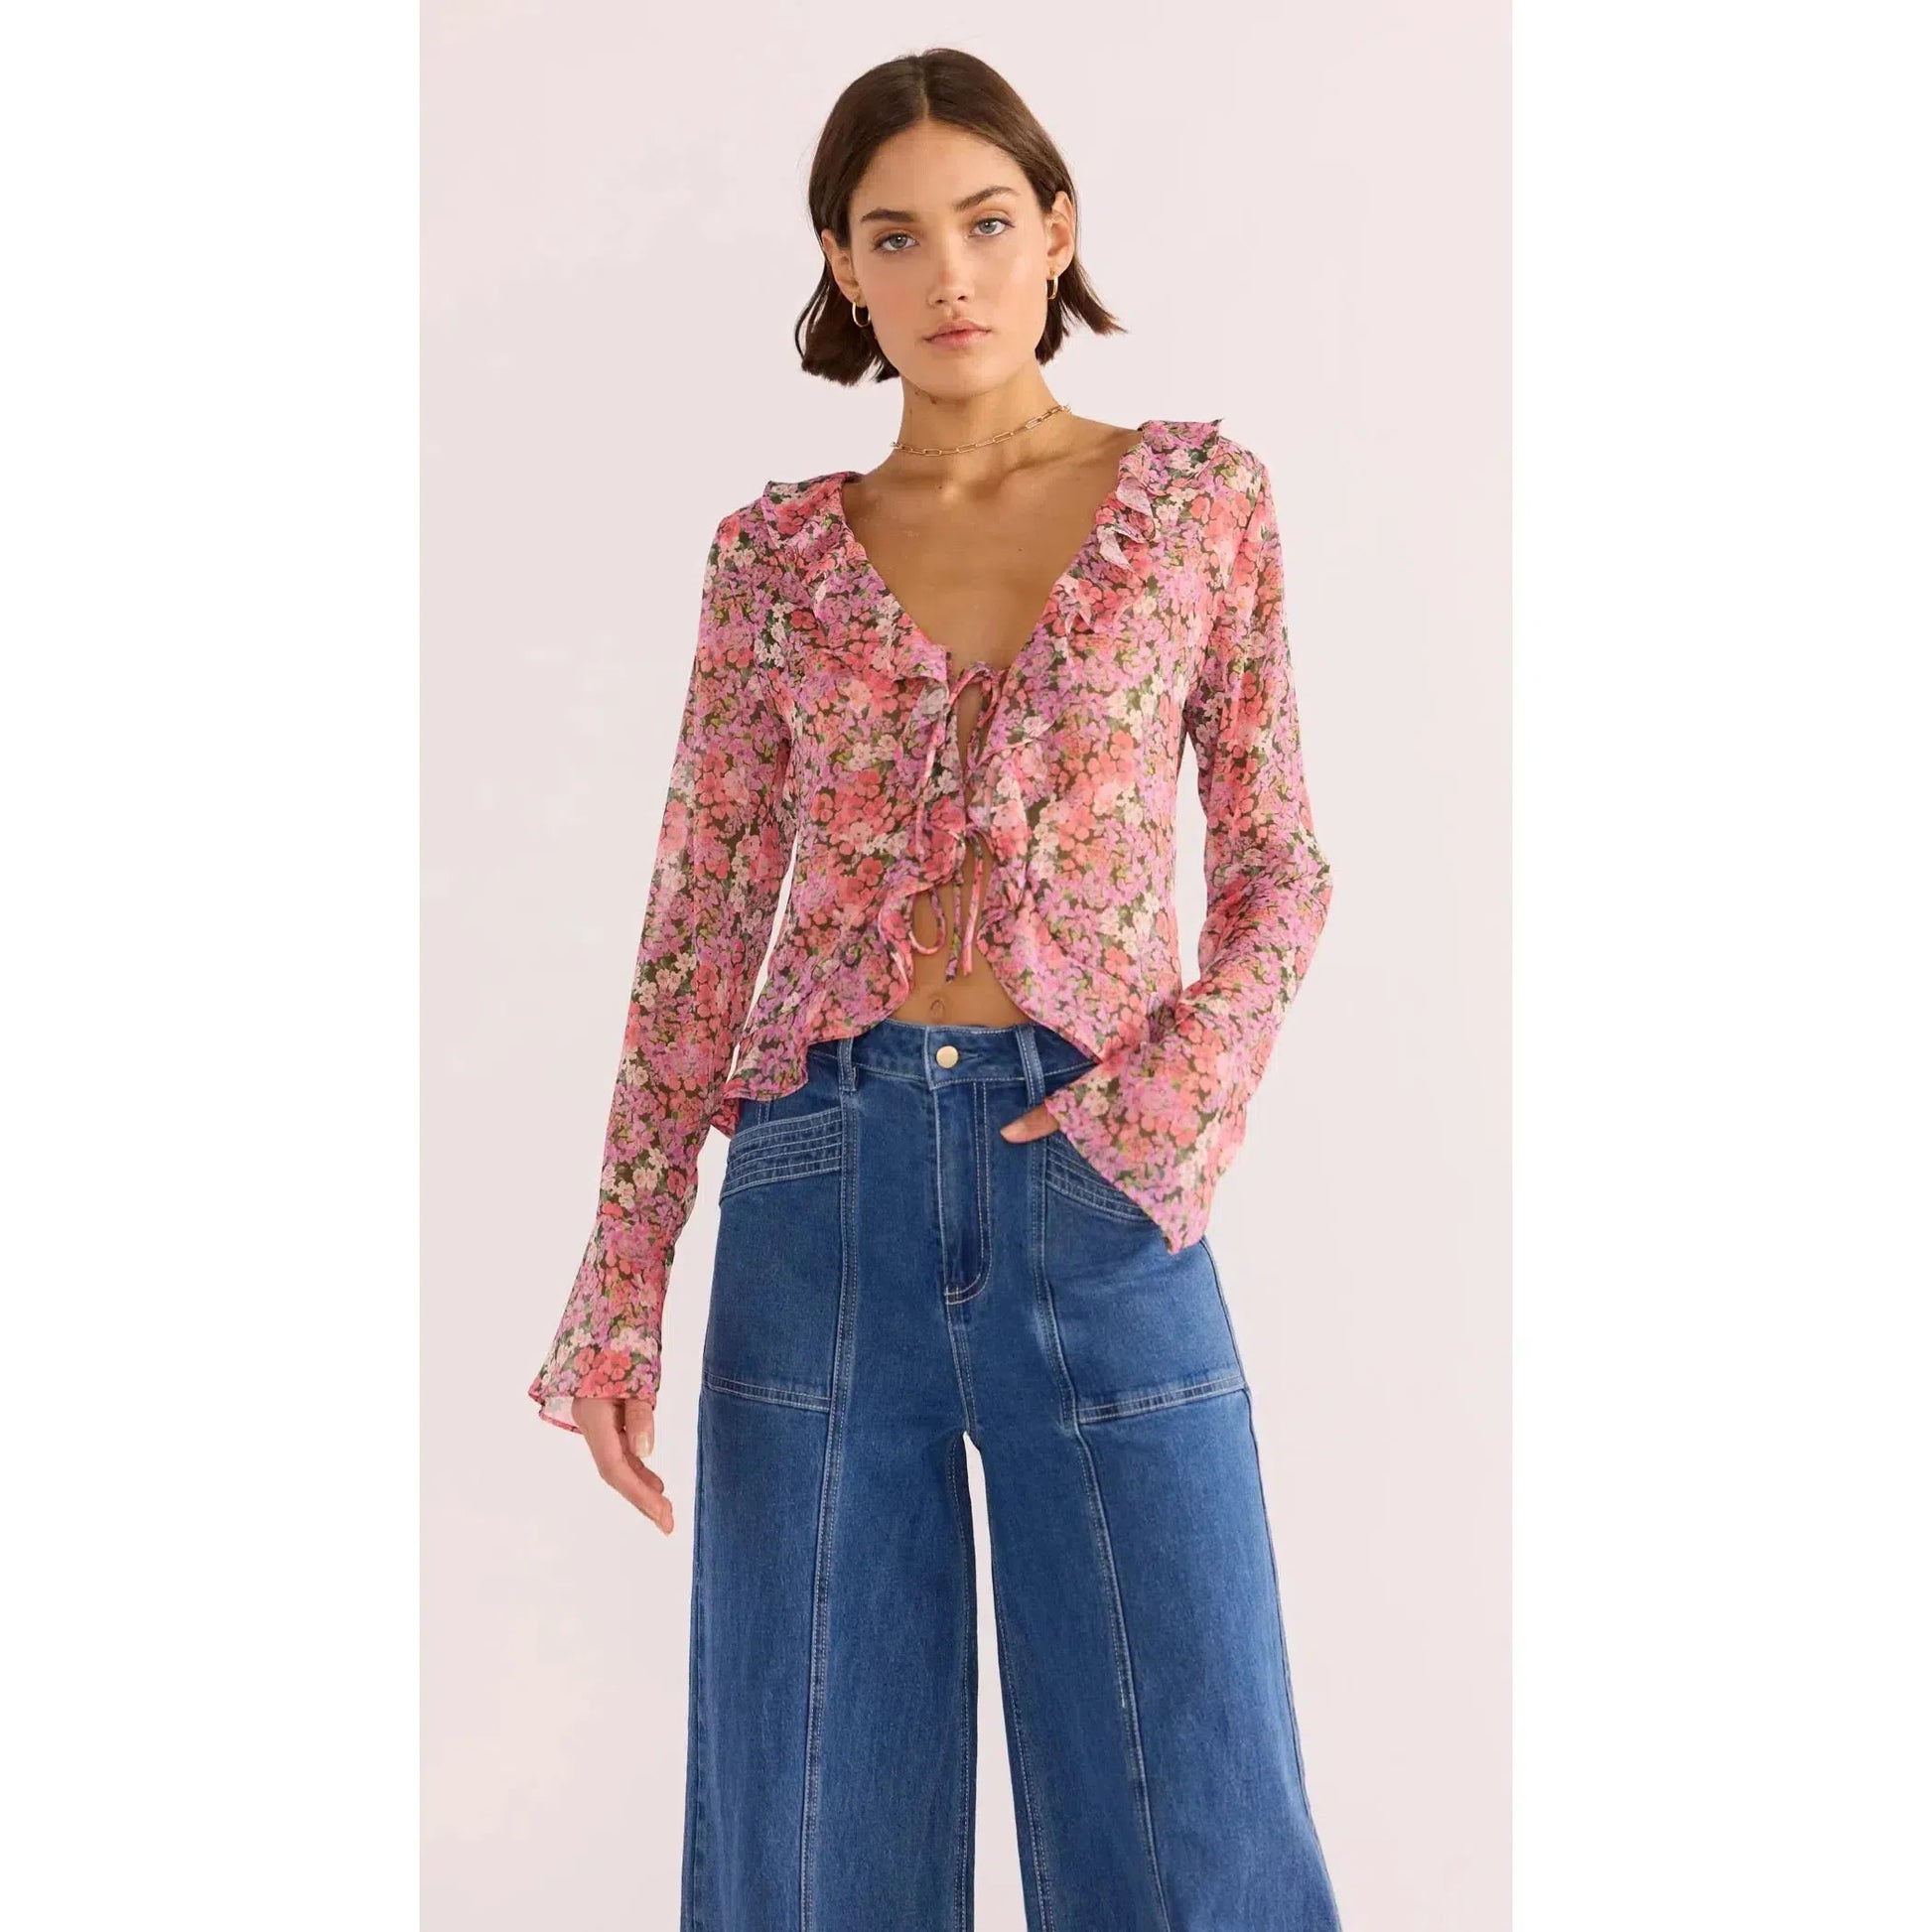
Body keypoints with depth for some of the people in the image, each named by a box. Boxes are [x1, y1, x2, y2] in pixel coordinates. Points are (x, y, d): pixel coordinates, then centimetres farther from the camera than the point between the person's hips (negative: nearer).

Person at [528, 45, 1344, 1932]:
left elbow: (1279, 869, 8)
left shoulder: (1200, 495, 6)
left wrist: (1180, 1101, -10)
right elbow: (700, 923, 7)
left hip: (1092, 1193, -1)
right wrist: (619, 1290, 2)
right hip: (823, 1178, 1)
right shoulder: (775, 551, 7)